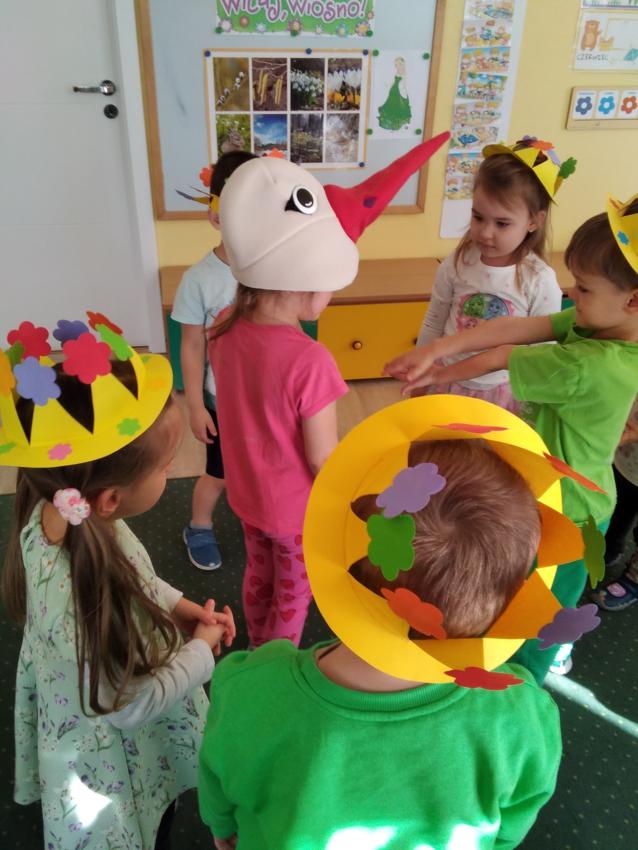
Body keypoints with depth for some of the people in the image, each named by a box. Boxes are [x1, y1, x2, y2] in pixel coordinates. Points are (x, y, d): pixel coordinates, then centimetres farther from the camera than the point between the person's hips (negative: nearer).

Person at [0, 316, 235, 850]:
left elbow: (128, 577, 0)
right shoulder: (80, 609, -45)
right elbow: (130, 705, -27)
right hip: (113, 760, -6)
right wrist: (201, 650, -14)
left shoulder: (55, 514, -21)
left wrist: (176, 605, -9)